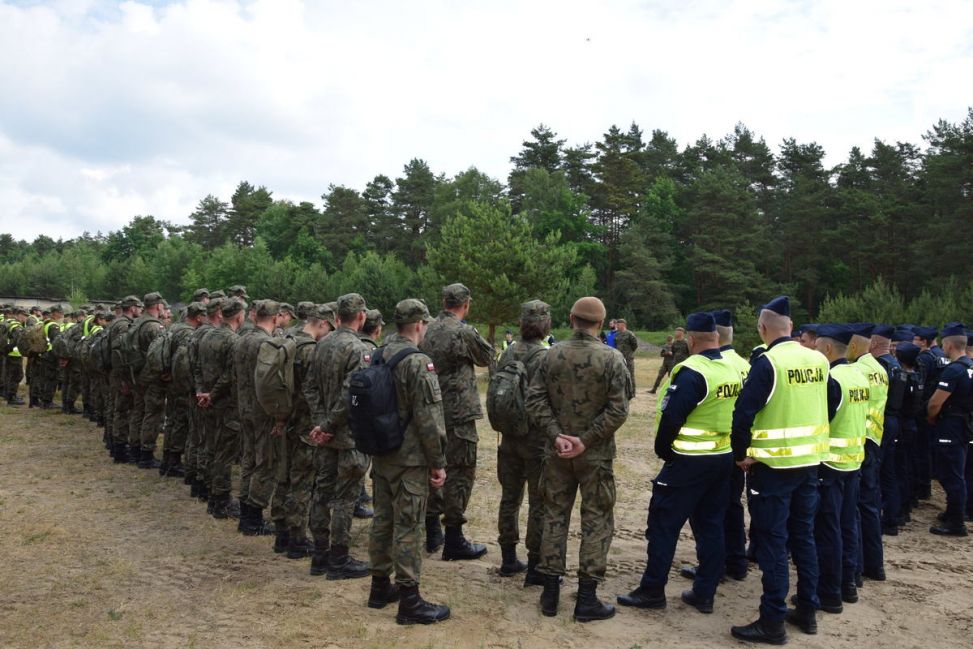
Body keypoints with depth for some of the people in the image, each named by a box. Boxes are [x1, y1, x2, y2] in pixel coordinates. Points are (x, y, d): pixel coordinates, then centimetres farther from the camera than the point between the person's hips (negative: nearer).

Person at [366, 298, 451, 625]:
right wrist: (438, 462, -12)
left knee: (382, 520, 17)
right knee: (408, 527, -1)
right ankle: (409, 602, 6)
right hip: (410, 460, -8)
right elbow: (428, 418, -20)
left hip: (381, 455, 8)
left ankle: (380, 586, 29)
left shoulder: (379, 356, 5)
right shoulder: (418, 362, -18)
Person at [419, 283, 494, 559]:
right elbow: (488, 358, 1)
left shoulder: (429, 331, 6)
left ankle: (432, 533, 27)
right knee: (460, 473, 1)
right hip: (459, 413, -7)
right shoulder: (464, 332, -14)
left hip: (432, 411, 8)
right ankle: (453, 540, 5)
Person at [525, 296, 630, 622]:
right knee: (597, 521, 8)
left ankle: (550, 592, 21)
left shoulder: (552, 354, -3)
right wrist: (586, 440, -13)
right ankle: (586, 598, 12)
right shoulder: (612, 358, -11)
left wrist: (556, 435, -9)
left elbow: (535, 399, -6)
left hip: (557, 452, 3)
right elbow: (618, 410, -16)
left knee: (554, 516, 14)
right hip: (595, 455, -3)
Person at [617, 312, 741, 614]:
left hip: (689, 462, -8)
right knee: (711, 525, 14)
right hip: (724, 459, 8)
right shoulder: (733, 370, 5)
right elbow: (737, 415, 12)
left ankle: (652, 590, 9)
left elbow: (671, 417, -19)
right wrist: (727, 445, 16)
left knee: (663, 524, 2)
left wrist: (662, 450, -4)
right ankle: (704, 593, 20)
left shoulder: (691, 372, -18)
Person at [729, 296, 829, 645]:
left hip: (774, 465, -7)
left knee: (773, 541, 1)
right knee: (803, 536, 18)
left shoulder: (767, 362, -17)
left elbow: (743, 413, -20)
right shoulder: (818, 360, 3)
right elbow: (824, 409, 12)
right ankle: (808, 607, 28)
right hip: (810, 462, 7)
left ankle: (773, 622, 6)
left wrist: (741, 455, -7)